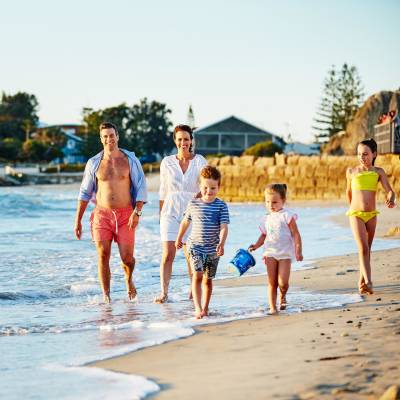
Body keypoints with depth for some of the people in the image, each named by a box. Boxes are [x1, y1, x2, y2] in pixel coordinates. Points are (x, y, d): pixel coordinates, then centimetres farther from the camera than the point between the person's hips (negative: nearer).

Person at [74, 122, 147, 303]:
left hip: (125, 215, -1)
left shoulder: (130, 160, 1)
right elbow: (85, 192, 11)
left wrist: (137, 212, -14)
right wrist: (78, 220, 8)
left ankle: (129, 279, 29)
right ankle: (106, 297, 0)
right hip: (102, 214, 1)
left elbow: (141, 187, 0)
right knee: (103, 256, -8)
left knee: (127, 257, -5)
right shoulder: (94, 163, 5)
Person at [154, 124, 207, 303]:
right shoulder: (167, 162, 5)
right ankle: (163, 292, -7)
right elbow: (163, 191, 12)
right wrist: (161, 214, 12)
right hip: (170, 212, 1)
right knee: (168, 254, -9)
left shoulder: (199, 161, 0)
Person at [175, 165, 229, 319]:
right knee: (197, 276, -16)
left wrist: (221, 243, -30)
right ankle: (197, 308, -22)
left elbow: (224, 227, -14)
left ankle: (205, 308, 24)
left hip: (213, 249, 1)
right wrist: (179, 238, 26)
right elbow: (185, 221, 16)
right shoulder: (193, 204, 0)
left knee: (208, 279, 12)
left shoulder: (221, 206, -5)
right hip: (196, 246, 0)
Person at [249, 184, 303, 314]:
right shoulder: (267, 219, 12)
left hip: (285, 253, -4)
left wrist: (298, 251, -12)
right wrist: (256, 245, 3)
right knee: (271, 282, 0)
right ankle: (272, 307, 4)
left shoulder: (287, 216, -4)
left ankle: (283, 296, 21)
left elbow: (296, 234, -5)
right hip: (270, 253, 4)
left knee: (283, 282, -11)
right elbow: (263, 236, 21)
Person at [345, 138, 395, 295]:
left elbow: (389, 190, -7)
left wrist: (390, 199, -29)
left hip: (371, 215, 2)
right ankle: (368, 282, -29)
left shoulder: (378, 172, 2)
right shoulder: (351, 172, 2)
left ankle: (362, 281, 26)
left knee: (368, 249, 12)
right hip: (356, 214, -2)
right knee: (363, 247, -18)